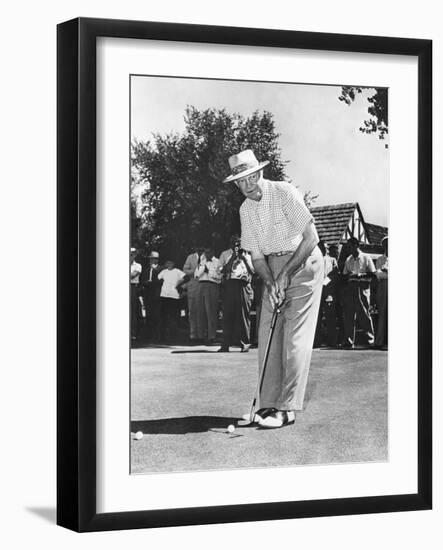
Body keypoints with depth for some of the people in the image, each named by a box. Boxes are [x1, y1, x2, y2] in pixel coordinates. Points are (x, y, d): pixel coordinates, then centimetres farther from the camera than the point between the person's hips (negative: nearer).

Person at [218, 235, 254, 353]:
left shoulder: (246, 255, 16)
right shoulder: (225, 254, 14)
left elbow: (252, 271, 6)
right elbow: (223, 270, 2)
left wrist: (244, 258, -2)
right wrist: (232, 258, -5)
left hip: (243, 285, 1)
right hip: (229, 284, 0)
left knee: (244, 315, -3)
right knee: (228, 314, -5)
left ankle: (245, 343, 1)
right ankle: (226, 344, -4)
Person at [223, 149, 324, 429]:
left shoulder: (285, 193, -16)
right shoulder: (245, 210, 4)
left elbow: (311, 238, -18)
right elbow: (257, 255, 5)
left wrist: (285, 274, -18)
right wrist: (271, 284, -12)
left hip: (303, 262, -6)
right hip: (274, 269, 6)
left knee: (295, 337, -11)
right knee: (268, 336, 0)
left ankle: (288, 408, -11)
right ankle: (269, 403, 5)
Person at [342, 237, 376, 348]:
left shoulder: (366, 257, 2)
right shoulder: (348, 259, 16)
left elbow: (373, 273, -1)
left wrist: (360, 275, -14)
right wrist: (349, 276, -6)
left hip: (363, 287, -4)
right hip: (350, 287, 4)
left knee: (364, 314, -6)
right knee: (348, 314, -1)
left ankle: (370, 340, 0)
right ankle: (349, 341, 1)